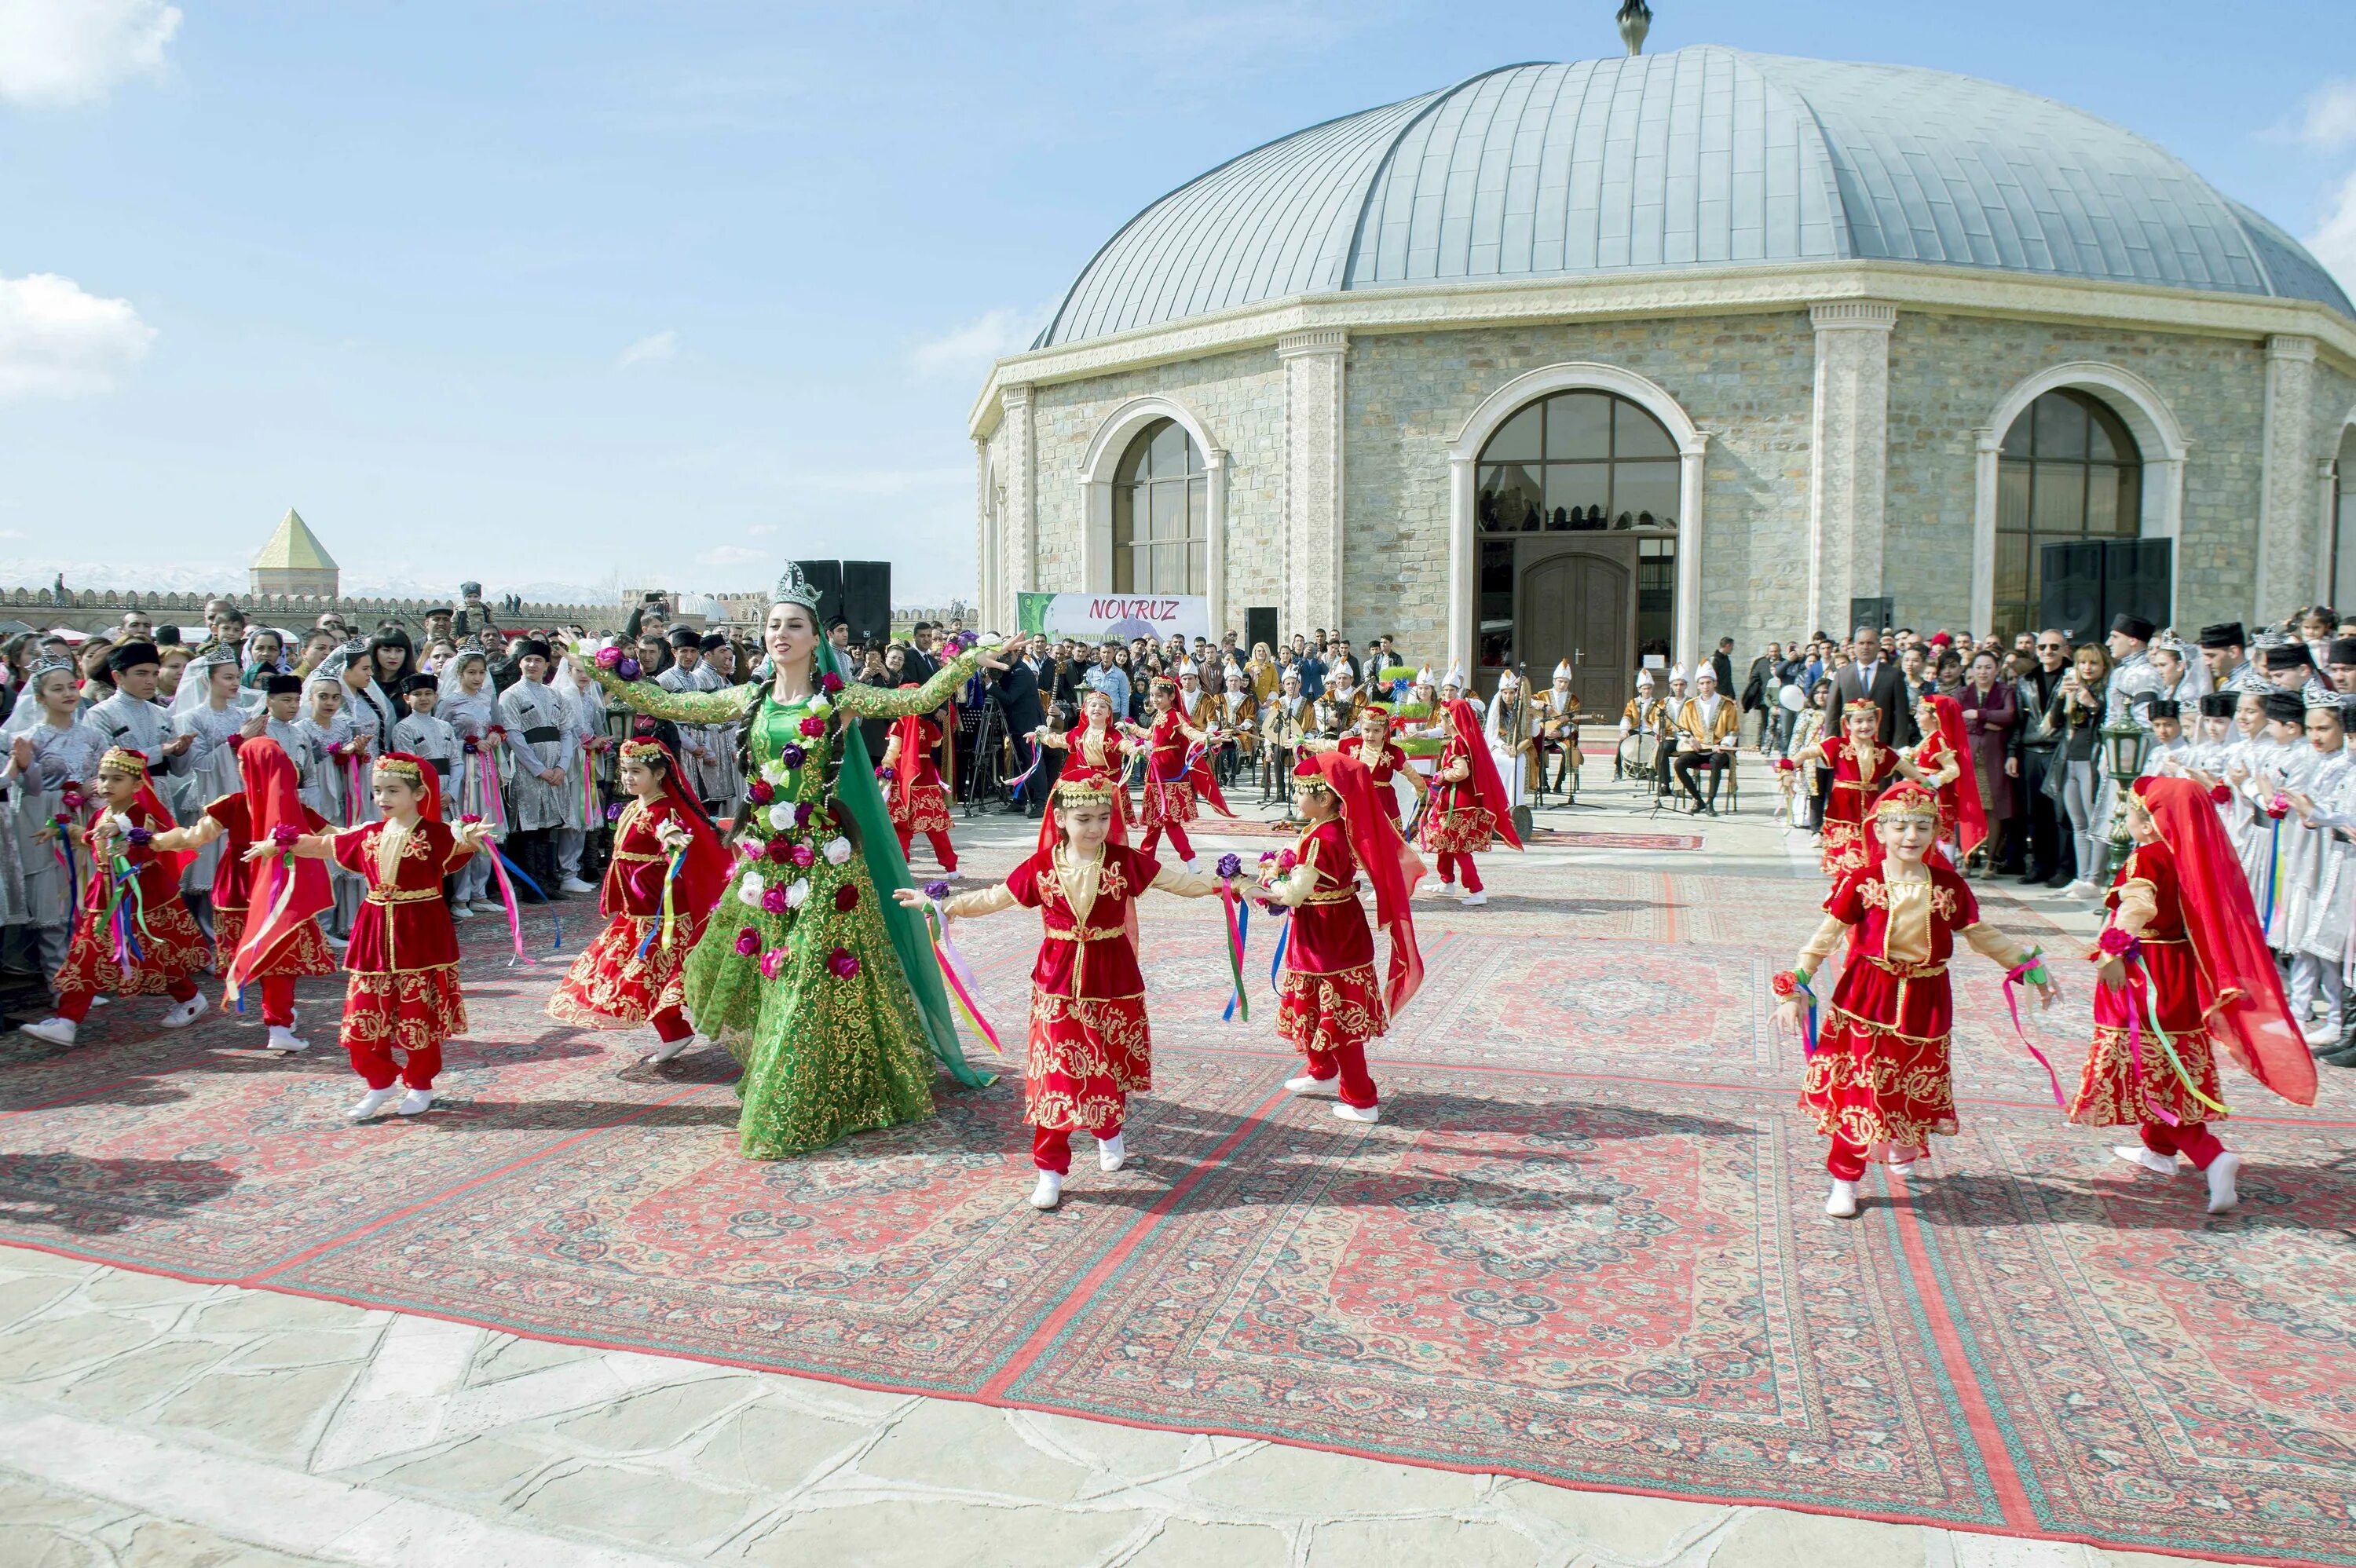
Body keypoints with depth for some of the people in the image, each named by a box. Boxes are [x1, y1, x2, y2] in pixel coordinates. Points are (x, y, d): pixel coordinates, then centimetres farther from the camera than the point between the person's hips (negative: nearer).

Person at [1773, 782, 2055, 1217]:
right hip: (1866, 999, -3)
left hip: (1925, 1003, 3)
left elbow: (1982, 936, 12)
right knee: (1857, 1087, -3)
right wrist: (1795, 988, -15)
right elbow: (1826, 937, -9)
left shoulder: (1949, 886, 0)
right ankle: (1845, 1181, 8)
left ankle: (1903, 1144, 45)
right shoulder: (1860, 883, -9)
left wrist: (2031, 968, 13)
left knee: (1912, 1087, 14)